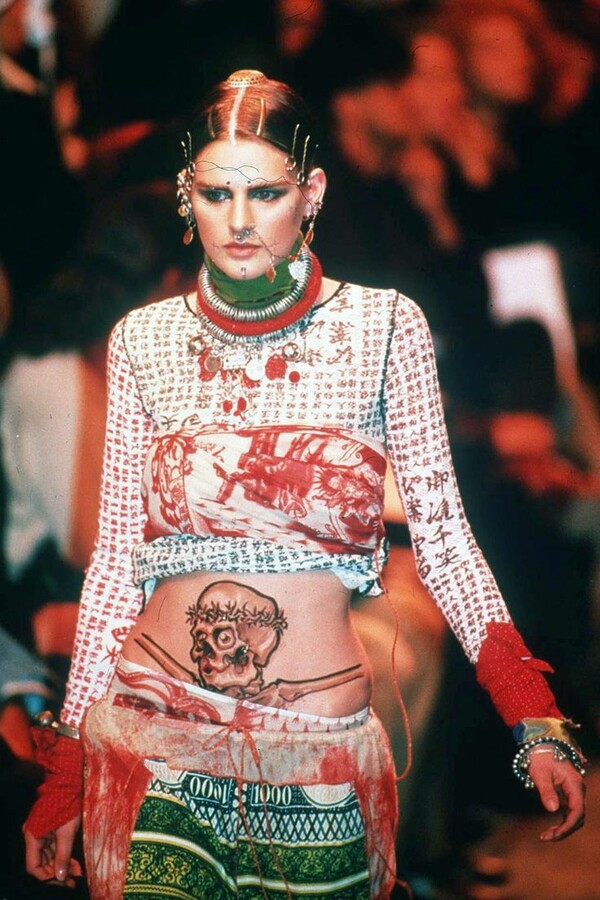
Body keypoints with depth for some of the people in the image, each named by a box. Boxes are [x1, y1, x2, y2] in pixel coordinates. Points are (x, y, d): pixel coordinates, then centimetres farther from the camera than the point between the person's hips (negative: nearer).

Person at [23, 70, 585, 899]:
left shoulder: (385, 330, -2)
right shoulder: (145, 341, 2)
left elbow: (443, 540, -1)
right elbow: (116, 561, 5)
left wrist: (539, 727, -10)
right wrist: (66, 772, 5)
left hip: (320, 754, 0)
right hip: (154, 744, 1)